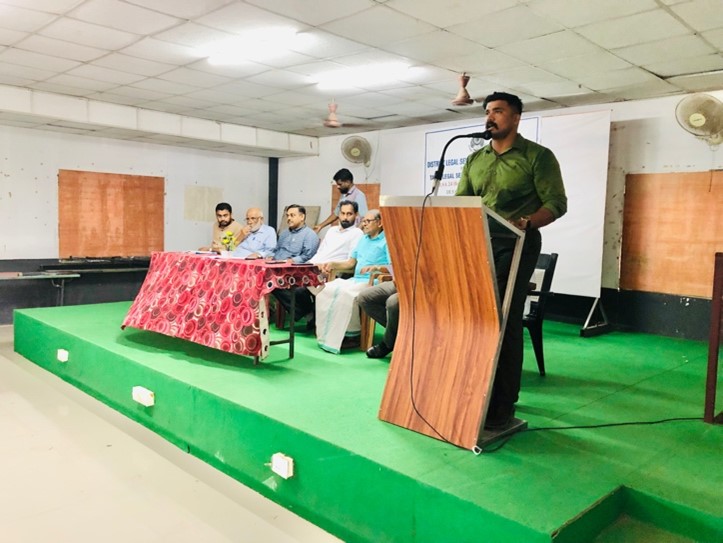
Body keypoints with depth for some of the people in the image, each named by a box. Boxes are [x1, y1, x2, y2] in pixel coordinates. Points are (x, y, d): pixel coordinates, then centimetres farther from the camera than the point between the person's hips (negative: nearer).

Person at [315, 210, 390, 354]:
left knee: (346, 293, -35)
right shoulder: (363, 239, 26)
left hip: (373, 282, -8)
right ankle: (326, 335, -17)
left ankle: (353, 334, -19)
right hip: (355, 279, 8)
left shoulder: (387, 241, -1)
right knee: (325, 290, -16)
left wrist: (376, 267, -29)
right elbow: (350, 262, 26)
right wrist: (333, 264, 11)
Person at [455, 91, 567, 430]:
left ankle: (502, 405, 0)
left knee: (504, 321, -8)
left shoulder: (537, 156, 0)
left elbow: (557, 203, -7)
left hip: (515, 246, -5)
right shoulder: (474, 160, 16)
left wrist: (525, 223, -25)